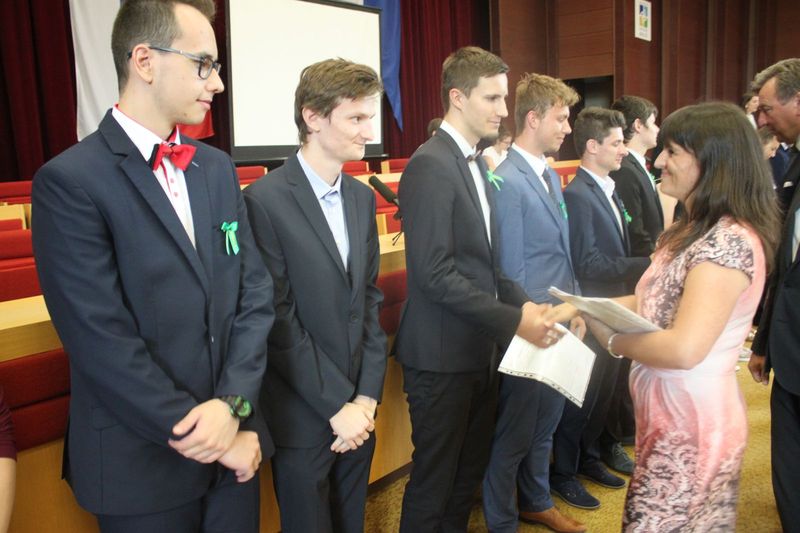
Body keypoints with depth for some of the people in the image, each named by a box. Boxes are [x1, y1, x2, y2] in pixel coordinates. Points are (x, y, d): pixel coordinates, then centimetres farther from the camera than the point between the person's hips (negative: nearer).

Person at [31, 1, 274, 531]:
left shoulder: (218, 168, 5)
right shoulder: (69, 182, -13)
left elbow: (255, 291, 1)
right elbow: (103, 343, -18)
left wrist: (232, 404, -11)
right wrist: (207, 436, -13)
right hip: (144, 467, -5)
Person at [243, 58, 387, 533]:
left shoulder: (362, 196, 6)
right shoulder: (265, 202, -15)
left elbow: (371, 298, 6)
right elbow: (279, 323, -16)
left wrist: (367, 395, -1)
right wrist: (336, 406, -14)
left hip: (358, 409, 6)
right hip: (304, 417, -6)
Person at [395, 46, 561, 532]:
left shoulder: (476, 164, 12)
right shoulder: (430, 166, -17)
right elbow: (435, 274, -23)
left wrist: (524, 302, 0)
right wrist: (514, 321, -20)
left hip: (480, 350, 9)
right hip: (442, 355, -9)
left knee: (471, 471, 21)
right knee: (434, 480, 8)